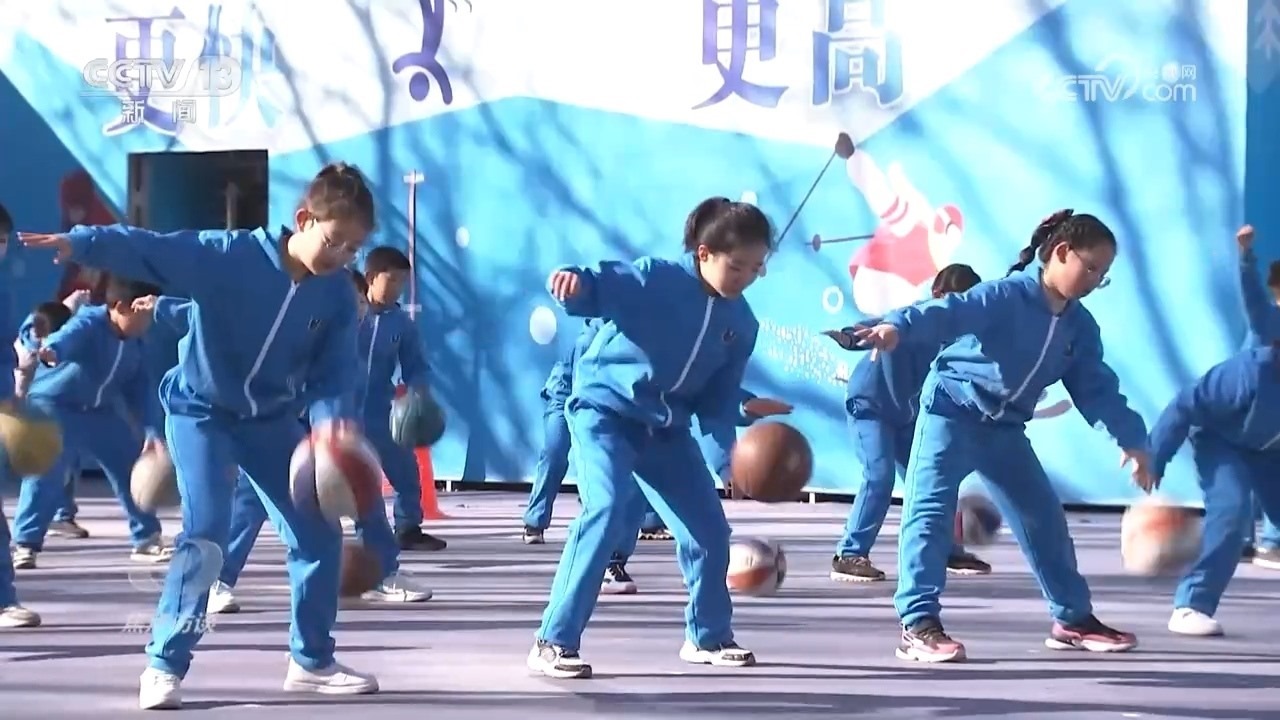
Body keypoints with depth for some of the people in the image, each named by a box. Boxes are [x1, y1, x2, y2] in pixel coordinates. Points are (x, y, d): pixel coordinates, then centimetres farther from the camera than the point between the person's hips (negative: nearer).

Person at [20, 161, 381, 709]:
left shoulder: (337, 297, -10)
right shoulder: (227, 256, -23)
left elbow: (333, 374, -9)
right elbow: (149, 249, -30)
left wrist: (333, 421, -31)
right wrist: (80, 243, -46)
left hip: (271, 418, 5)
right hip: (201, 412, -5)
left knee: (320, 534, 4)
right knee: (206, 533, -20)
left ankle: (311, 660, 20)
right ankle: (164, 665, -9)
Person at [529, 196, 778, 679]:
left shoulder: (742, 324, -2)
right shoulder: (656, 279, -20)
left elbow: (716, 401, 4)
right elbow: (598, 288, -31)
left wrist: (746, 411, -13)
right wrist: (572, 283, -53)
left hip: (666, 428, 7)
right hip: (605, 410, -7)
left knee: (709, 527, 6)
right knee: (607, 508, -27)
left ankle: (708, 636, 32)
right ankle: (554, 643, -24)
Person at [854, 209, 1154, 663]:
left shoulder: (1080, 327, 2)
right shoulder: (1006, 296, -21)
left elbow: (1097, 388, 8)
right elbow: (950, 313, -36)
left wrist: (1131, 439, 2)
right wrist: (898, 327, -54)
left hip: (1005, 430, 7)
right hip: (951, 410, -7)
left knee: (1043, 516, 12)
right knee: (930, 510, -18)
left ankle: (1073, 618, 26)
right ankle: (919, 624, -21)